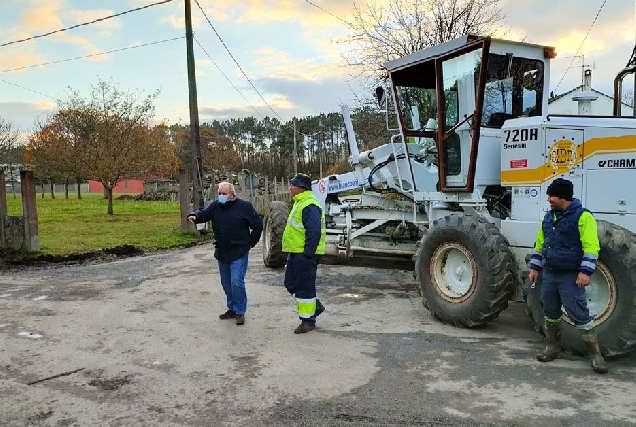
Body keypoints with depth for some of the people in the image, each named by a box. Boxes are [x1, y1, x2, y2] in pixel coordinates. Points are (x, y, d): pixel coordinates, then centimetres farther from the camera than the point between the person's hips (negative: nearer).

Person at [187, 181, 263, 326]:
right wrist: (195, 216, -28)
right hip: (221, 253, 6)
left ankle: (240, 311, 4)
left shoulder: (244, 206, -8)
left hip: (238, 253, -6)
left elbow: (258, 225, -2)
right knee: (226, 283, 14)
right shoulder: (215, 206, 5)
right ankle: (232, 309, 29)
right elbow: (204, 213, -5)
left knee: (236, 282, -11)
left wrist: (251, 242, -2)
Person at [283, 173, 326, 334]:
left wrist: (307, 254, -24)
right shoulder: (300, 203, 17)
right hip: (295, 253, 11)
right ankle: (315, 306, 29)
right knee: (291, 283, 16)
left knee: (305, 287, -1)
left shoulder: (310, 205, -18)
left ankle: (308, 321, 11)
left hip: (305, 254, -11)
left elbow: (314, 232, -25)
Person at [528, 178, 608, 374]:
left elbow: (591, 247, -16)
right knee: (551, 313, 14)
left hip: (570, 277, -7)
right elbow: (540, 244, 18)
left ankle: (595, 354, 6)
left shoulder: (582, 216, -10)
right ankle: (553, 348, 27)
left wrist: (585, 271, -22)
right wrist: (534, 267, 16)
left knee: (579, 314, -5)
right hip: (549, 275, 7)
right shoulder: (549, 217, 12)